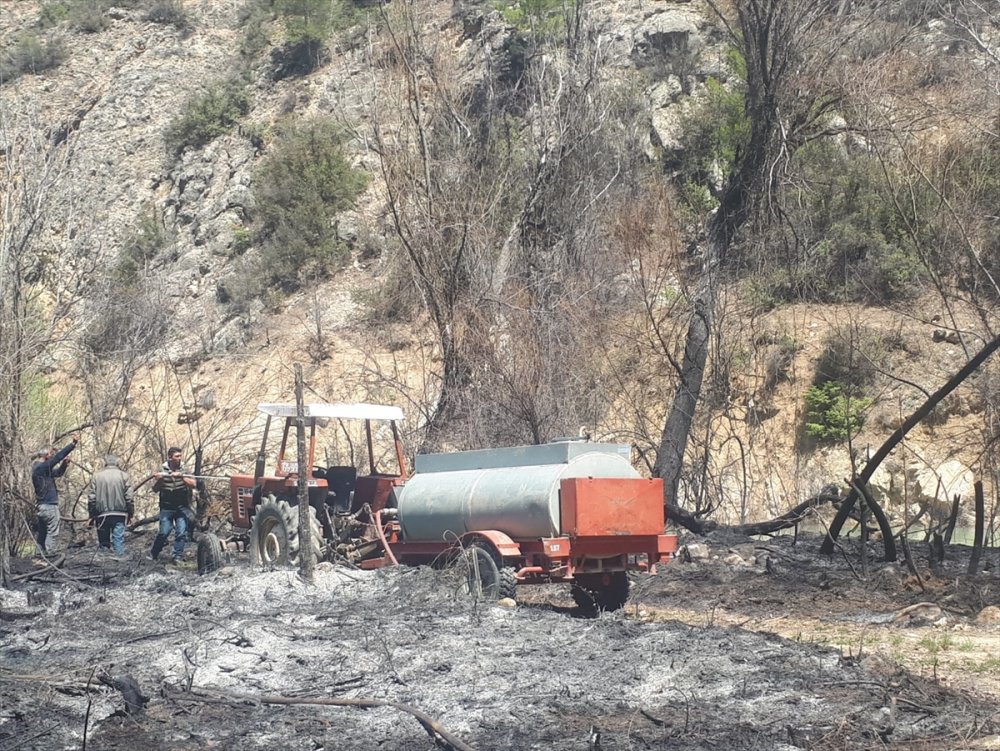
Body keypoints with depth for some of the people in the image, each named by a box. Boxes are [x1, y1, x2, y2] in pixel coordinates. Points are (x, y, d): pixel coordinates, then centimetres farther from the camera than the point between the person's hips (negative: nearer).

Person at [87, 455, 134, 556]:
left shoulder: (97, 476, 4)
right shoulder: (123, 475, 1)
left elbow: (91, 498, 1)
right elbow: (128, 497, -3)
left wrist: (92, 515, 8)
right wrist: (130, 514, 4)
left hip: (102, 514, 1)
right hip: (120, 514, -1)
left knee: (103, 541, 8)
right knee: (119, 539, -2)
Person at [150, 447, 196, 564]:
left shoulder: (184, 469, 1)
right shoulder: (162, 470, 0)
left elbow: (193, 485, -9)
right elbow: (155, 489, 1)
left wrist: (181, 477, -22)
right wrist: (159, 480, -19)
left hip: (182, 507, 1)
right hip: (167, 507, -1)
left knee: (181, 532, -5)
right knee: (164, 532, -4)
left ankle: (178, 556, 4)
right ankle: (153, 554, 16)